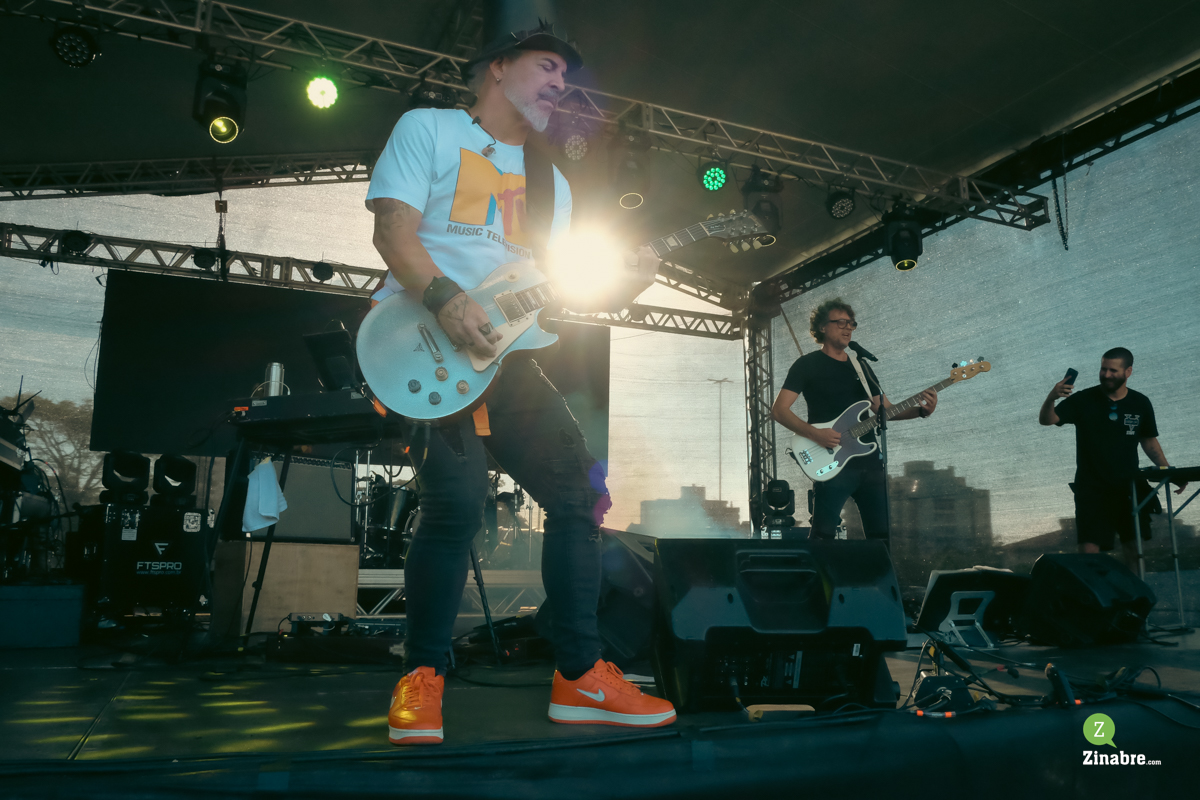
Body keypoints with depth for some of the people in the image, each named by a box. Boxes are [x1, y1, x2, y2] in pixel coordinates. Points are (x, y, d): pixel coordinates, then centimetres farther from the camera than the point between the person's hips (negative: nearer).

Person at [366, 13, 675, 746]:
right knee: (458, 499, -22)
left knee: (579, 489, -5)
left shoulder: (551, 182, 24)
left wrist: (616, 292, -4)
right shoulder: (429, 129, 8)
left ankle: (579, 676, 5)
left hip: (503, 352, 6)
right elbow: (394, 229, -6)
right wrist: (447, 300, -23)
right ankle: (423, 674, -1)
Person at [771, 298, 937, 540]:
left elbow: (885, 410, 18)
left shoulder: (860, 366, 19)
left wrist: (921, 410, 0)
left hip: (869, 460, 6)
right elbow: (779, 409, -7)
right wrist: (815, 433, -20)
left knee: (881, 534, 6)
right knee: (823, 535, -11)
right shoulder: (808, 364, 1)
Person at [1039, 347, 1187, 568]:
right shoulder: (1084, 399, -7)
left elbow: (1149, 442, 14)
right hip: (1092, 489, -3)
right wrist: (1051, 398, -37)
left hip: (1128, 487, 3)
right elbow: (1046, 420, -16)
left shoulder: (1140, 403, 3)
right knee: (1089, 549, -11)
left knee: (1133, 546, 9)